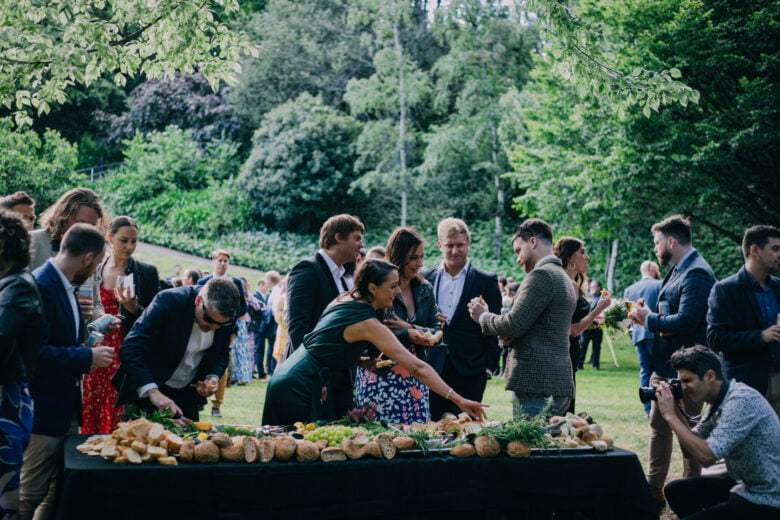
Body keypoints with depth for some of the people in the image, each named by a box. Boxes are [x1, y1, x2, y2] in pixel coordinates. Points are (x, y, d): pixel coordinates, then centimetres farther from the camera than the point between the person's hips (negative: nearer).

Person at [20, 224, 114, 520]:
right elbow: (35, 353, -26)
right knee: (29, 496, 0)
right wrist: (86, 357, -19)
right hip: (43, 411, -10)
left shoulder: (66, 287, 12)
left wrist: (87, 353, 10)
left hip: (67, 408, 10)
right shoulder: (40, 286, -19)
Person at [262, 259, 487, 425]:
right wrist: (458, 400, -19)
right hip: (300, 389, -9)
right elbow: (416, 367, -20)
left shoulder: (345, 299, 7)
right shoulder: (367, 323, -18)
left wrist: (360, 361, 9)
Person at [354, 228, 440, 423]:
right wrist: (407, 335, -20)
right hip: (381, 376, -5)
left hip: (415, 378, 5)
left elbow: (436, 332, 6)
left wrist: (408, 327, -10)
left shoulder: (425, 289, 11)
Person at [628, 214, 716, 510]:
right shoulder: (678, 271, 13)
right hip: (664, 364, 11)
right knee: (659, 425, 16)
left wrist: (649, 319, -15)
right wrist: (648, 317, -2)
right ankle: (654, 490, 26)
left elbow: (685, 321, -28)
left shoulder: (696, 274, -19)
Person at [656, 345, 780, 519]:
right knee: (675, 491, 9)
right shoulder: (717, 403, 5)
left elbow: (707, 456, -29)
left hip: (766, 502, -9)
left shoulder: (742, 400, -23)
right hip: (742, 485, 9)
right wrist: (677, 411, -3)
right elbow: (693, 448, 10)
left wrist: (671, 416, -22)